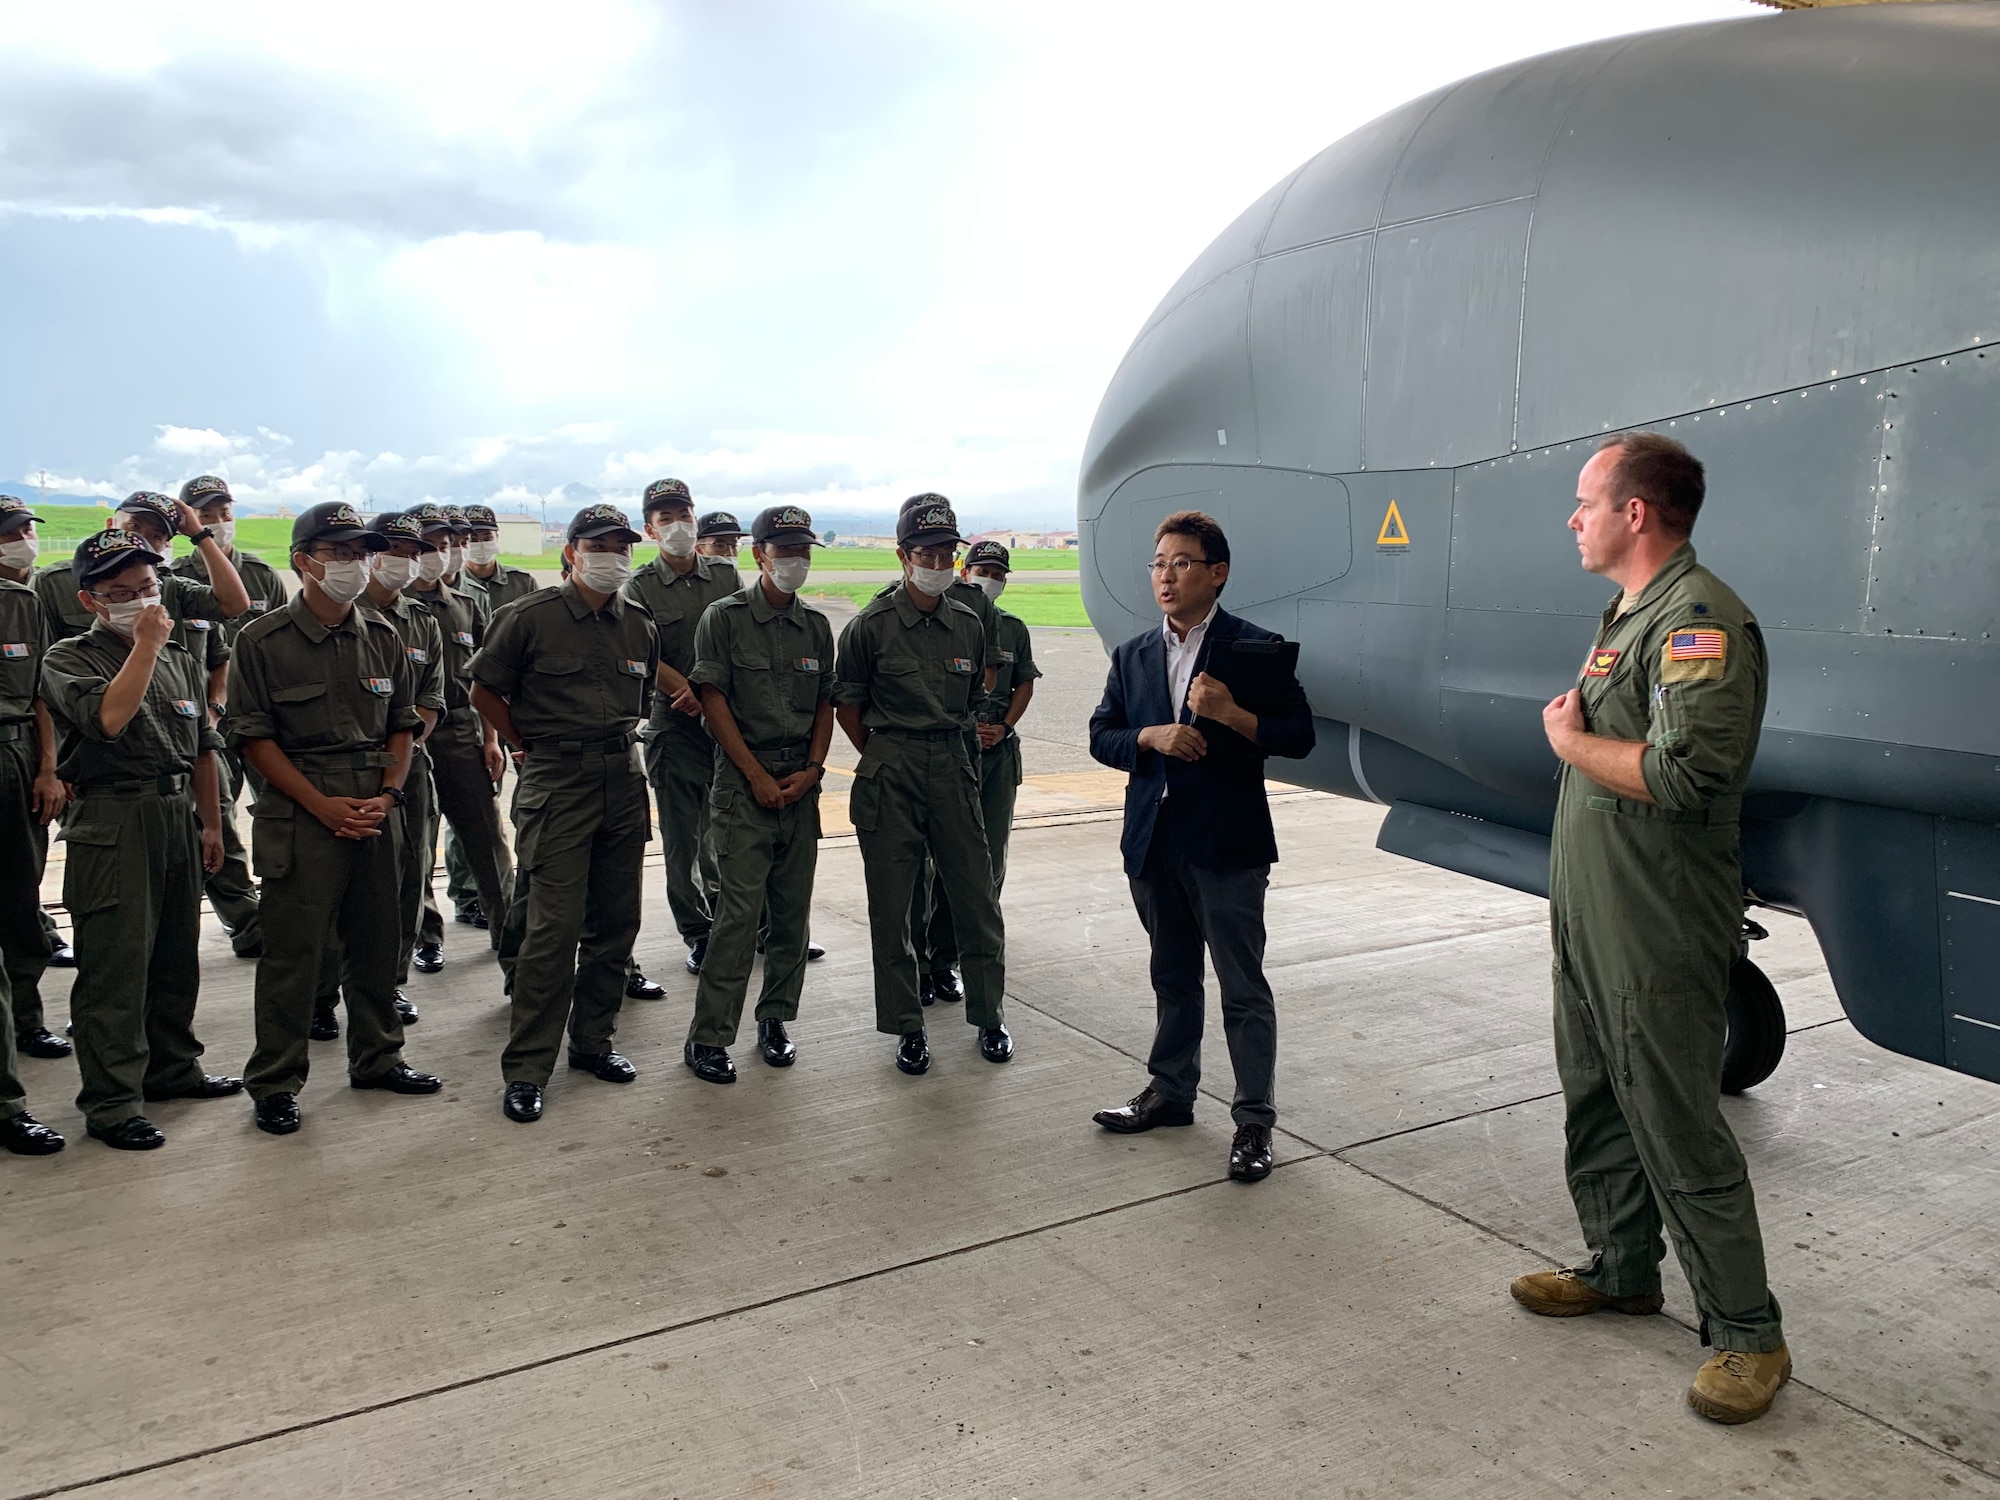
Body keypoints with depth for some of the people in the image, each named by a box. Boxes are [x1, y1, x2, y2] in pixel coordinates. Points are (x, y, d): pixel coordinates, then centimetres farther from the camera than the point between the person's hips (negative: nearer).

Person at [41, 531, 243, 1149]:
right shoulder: (69, 659, -3)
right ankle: (110, 1101, 4)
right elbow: (110, 717, -23)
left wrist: (210, 823, 14)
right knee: (114, 965, -4)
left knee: (177, 956, 15)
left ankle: (172, 1067, 30)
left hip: (180, 816, 6)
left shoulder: (182, 661, 15)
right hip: (112, 824, -6)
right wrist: (145, 645, -15)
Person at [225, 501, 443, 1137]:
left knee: (376, 941, 12)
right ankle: (274, 1083, 13)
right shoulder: (264, 641, -5)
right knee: (292, 949, 0)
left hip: (376, 814, 5)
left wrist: (387, 794, -2)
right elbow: (253, 737, -6)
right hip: (300, 815, -4)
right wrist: (324, 805, -12)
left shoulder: (382, 637, 9)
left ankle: (377, 1057, 29)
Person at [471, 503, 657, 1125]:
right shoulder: (531, 618, -5)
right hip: (556, 782, -5)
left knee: (616, 921, 9)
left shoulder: (640, 625, 10)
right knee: (556, 924, -9)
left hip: (623, 777, 6)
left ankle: (592, 1040, 25)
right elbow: (485, 692, 3)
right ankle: (525, 1067, 0)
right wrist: (529, 746, 3)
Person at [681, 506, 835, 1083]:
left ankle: (775, 1019, 20)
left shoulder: (815, 625, 12)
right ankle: (707, 1036, -1)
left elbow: (826, 703, 14)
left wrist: (811, 770, -1)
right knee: (740, 910, -9)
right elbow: (713, 701, -6)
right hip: (744, 780, -5)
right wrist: (759, 776, -10)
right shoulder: (724, 618, -2)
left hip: (802, 781, 5)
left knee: (793, 908, 7)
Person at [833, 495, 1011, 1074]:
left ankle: (989, 1016, 21)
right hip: (890, 774, -3)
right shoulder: (871, 625, -5)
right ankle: (908, 1026, 17)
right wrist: (883, 757, 6)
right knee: (891, 904, 4)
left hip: (953, 767, 3)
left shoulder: (969, 625, 7)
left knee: (975, 893, 5)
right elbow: (846, 703, 3)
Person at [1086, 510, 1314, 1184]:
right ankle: (1170, 1091, 33)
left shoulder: (1254, 647, -5)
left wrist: (1230, 714, -23)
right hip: (1154, 843, 5)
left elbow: (1298, 736, -9)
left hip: (1226, 844, -5)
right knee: (1173, 978, 19)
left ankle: (1254, 1121, 12)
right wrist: (1152, 737, -9)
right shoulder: (1133, 656, 12)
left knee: (1243, 988, 1)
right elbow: (1102, 735, 10)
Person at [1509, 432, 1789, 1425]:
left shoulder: (1700, 619, -18)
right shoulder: (1624, 613, 14)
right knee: (1597, 1108, 19)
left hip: (1658, 939, -10)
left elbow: (1684, 774, -29)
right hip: (1590, 922, 10)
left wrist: (1569, 741, -15)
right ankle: (1622, 1270, 36)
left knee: (1679, 1131, -1)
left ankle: (1747, 1333, 14)